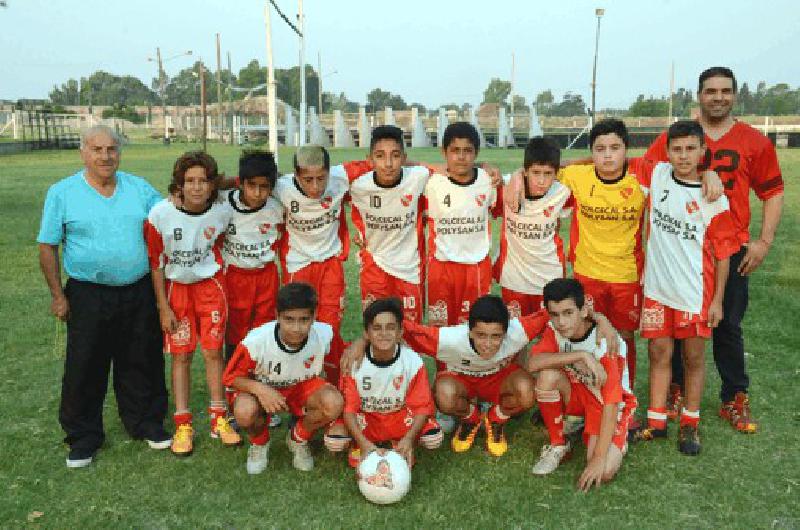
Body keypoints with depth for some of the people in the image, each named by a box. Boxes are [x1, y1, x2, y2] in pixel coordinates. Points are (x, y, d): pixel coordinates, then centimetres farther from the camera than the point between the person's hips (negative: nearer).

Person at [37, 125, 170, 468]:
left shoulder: (139, 187, 5)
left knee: (142, 363, 13)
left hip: (139, 293, 3)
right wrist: (58, 295, -4)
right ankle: (83, 437, 23)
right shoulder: (62, 192, -2)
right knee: (85, 369, 6)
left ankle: (146, 423, 30)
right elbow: (47, 247, -1)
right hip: (88, 296, -2)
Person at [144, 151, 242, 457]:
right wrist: (163, 307, -8)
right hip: (175, 287, -1)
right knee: (181, 356, 4)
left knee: (214, 352, 2)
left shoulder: (222, 213, -14)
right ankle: (183, 426, 13)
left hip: (210, 285, 1)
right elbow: (156, 262, -9)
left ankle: (218, 420, 15)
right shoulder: (161, 214, -18)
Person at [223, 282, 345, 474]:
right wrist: (260, 388, -33)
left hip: (302, 386, 2)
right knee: (245, 412, -35)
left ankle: (298, 438, 5)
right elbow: (231, 377, -17)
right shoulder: (256, 341, -31)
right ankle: (259, 443, 4)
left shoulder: (324, 334, -25)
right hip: (262, 389, -1)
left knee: (334, 403, -29)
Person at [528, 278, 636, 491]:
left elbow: (611, 403, -30)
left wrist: (599, 458, -34)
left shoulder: (604, 343, -29)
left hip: (610, 403, -4)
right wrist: (581, 355, -38)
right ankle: (557, 444, -7)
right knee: (548, 375, -29)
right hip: (577, 392, 4)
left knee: (604, 472, -27)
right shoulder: (555, 330, -14)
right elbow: (532, 363, -30)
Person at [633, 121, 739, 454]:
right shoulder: (657, 174, -2)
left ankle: (690, 423, 26)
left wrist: (717, 299, -4)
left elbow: (722, 254, -4)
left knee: (694, 356, 10)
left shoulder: (713, 199, -9)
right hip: (657, 287, 2)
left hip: (695, 291, -2)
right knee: (659, 352, 9)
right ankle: (656, 422, 21)